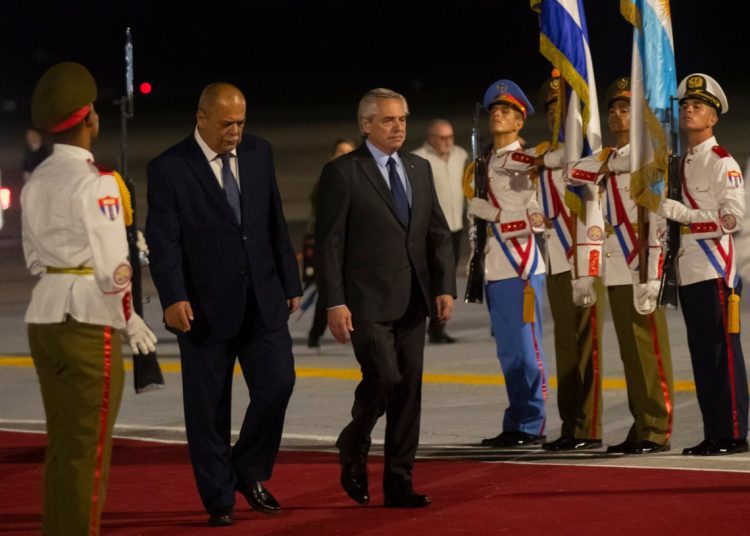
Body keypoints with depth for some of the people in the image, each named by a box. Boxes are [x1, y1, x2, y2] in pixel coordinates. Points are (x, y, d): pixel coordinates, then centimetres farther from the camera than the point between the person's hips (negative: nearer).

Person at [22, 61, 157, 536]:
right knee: (88, 453, -2)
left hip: (44, 316, 8)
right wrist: (133, 323, -4)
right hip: (88, 323, -8)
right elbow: (113, 267, -16)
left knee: (61, 447, 16)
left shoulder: (37, 181, 10)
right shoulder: (94, 181, -14)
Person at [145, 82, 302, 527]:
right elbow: (163, 240, -12)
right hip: (205, 307, -3)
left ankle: (250, 471, 16)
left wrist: (290, 282, 11)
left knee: (277, 385, -7)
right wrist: (174, 298, -22)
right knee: (208, 407, 3)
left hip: (262, 300, 4)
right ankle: (220, 499, 14)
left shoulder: (259, 153, 6)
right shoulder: (169, 169, -8)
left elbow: (276, 223, 12)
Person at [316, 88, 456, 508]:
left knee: (409, 388, 5)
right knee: (384, 376, -18)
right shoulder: (342, 173, -5)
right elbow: (329, 243, -7)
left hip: (412, 300, 6)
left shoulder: (420, 169, 13)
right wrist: (335, 303, -14)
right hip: (367, 300, -6)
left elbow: (439, 234, 14)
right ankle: (354, 447, 10)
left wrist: (445, 287, 2)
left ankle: (399, 483, 12)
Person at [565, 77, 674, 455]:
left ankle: (657, 432, -1)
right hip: (616, 271, 8)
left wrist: (650, 278, -19)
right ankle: (640, 429, 14)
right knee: (630, 353, 10)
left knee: (649, 352, -5)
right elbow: (571, 173, 31)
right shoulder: (608, 161, 15)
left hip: (640, 271, -8)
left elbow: (657, 222, -14)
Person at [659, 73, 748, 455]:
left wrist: (679, 212, -19)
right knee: (702, 355, 8)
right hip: (689, 272, 8)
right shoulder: (682, 163, 18)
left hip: (716, 270, -8)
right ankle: (713, 434, 11)